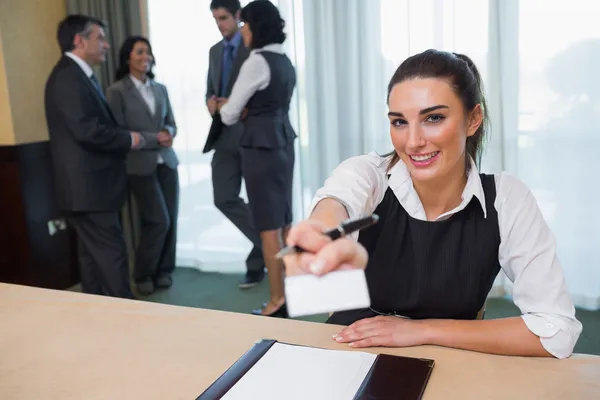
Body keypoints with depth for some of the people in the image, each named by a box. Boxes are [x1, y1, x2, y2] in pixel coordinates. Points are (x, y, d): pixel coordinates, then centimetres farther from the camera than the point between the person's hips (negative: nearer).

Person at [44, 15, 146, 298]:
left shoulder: (80, 76, 18)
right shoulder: (68, 76, -15)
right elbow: (86, 130, -24)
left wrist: (124, 139, 2)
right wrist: (128, 139, -12)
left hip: (90, 185, 10)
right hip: (87, 187, -10)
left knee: (94, 255, 15)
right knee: (111, 254, -6)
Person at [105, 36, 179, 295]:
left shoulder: (160, 89, 13)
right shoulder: (117, 91, -4)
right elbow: (118, 132, -8)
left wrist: (168, 133, -8)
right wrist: (154, 138, -15)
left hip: (166, 162, 5)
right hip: (140, 165, -5)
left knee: (171, 220, 4)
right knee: (159, 221, -8)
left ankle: (164, 271, 21)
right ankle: (143, 275, 13)